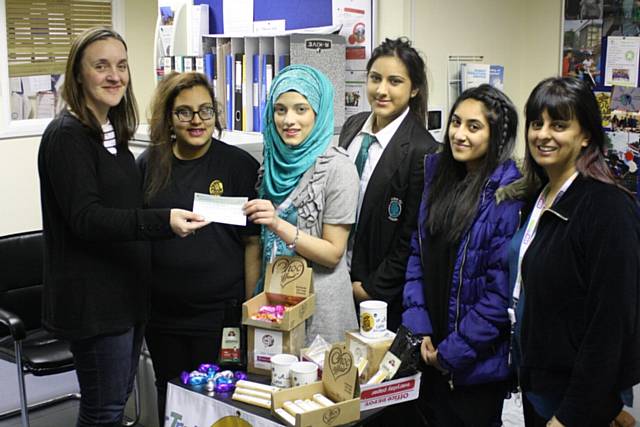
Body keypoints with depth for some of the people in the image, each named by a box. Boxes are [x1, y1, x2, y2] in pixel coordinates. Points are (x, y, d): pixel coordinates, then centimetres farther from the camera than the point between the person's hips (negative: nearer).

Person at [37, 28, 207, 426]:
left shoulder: (111, 132, 12)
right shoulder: (67, 135, -14)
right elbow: (85, 218, -23)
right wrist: (164, 221, -34)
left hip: (127, 289, 9)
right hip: (93, 298, -8)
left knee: (119, 394, 17)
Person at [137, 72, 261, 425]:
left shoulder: (240, 165, -6)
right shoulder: (149, 164, 2)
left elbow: (252, 241, -3)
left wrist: (250, 307, -5)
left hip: (219, 311, -3)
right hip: (161, 312, 3)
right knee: (169, 396, 17)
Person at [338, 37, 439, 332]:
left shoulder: (422, 151, -20)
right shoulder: (353, 126, 2)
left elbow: (411, 238, -16)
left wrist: (373, 288, -10)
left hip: (386, 294, -6)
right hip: (338, 279, 6)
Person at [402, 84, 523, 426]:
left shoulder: (508, 194, -17)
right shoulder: (439, 175, 3)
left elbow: (502, 288, -19)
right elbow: (418, 252, 4)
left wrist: (453, 352, -13)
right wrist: (417, 327, -4)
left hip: (477, 361, -6)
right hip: (430, 351, 6)